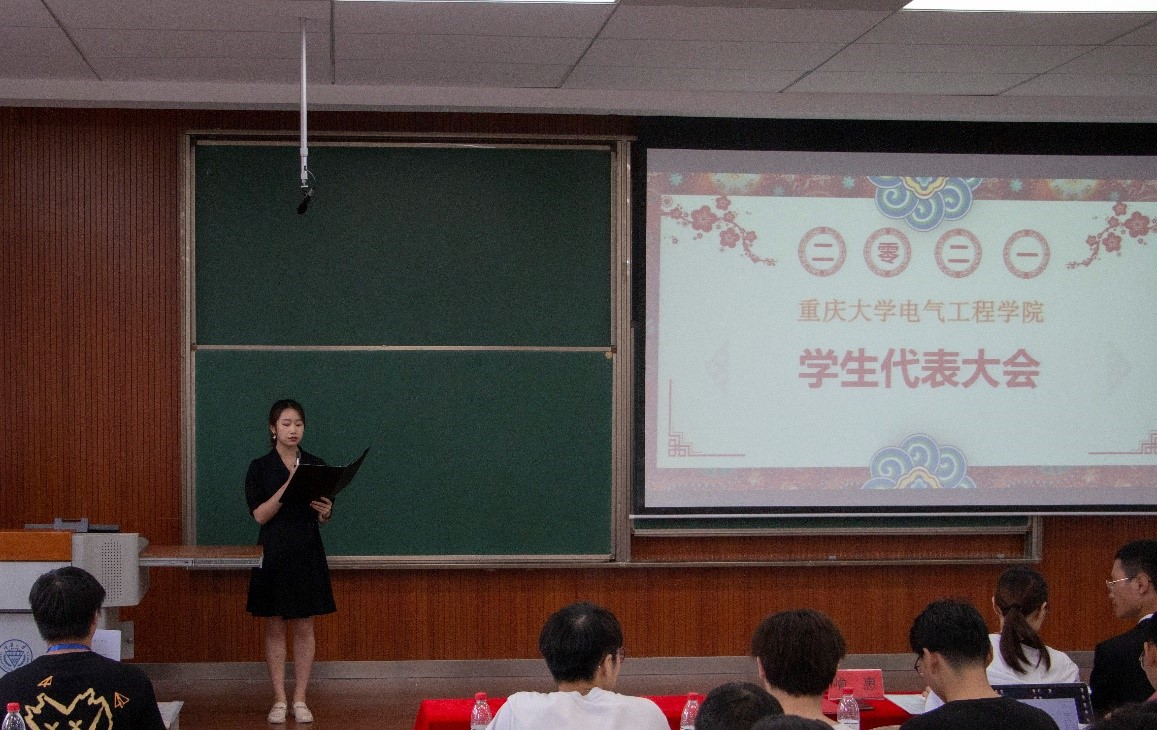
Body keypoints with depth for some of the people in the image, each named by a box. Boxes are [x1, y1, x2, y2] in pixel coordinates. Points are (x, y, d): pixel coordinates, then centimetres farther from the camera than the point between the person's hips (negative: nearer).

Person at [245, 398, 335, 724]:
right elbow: (260, 514, -10)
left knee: (304, 628, 3)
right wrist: (288, 486, -20)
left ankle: (300, 700, 11)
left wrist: (325, 512, -18)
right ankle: (279, 701, 11)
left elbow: (323, 518, 6)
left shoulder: (316, 465, 4)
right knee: (275, 628, 4)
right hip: (274, 553, -1)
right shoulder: (260, 467, -2)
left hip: (307, 554, 1)